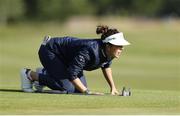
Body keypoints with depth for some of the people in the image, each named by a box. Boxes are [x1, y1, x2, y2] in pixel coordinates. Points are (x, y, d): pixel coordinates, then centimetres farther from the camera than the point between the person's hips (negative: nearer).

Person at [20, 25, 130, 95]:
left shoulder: (108, 52, -15)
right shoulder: (90, 50, -39)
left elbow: (106, 65, 12)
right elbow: (72, 75, -36)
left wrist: (113, 87, 7)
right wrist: (88, 92, -34)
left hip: (66, 57, 8)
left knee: (80, 88, 2)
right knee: (68, 88, -18)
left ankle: (44, 73, 22)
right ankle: (30, 74, -1)